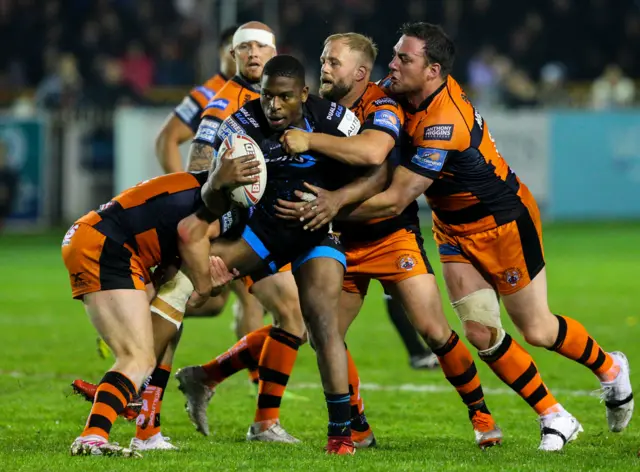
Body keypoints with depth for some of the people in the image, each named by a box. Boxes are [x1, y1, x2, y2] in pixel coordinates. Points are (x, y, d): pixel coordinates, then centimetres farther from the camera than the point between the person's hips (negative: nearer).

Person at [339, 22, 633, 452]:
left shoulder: (444, 123, -35)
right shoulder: (407, 95, -11)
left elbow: (396, 201, -34)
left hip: (504, 220, -8)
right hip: (455, 227, 8)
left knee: (536, 330, 3)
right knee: (480, 333, -2)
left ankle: (609, 368, 32)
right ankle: (555, 419, 10)